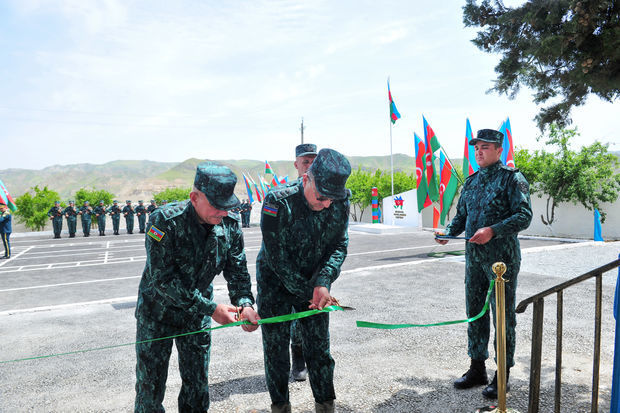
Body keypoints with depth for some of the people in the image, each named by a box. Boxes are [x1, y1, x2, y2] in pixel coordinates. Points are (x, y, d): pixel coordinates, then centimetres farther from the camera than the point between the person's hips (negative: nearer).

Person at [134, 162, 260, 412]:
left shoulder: (230, 224, -12)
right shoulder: (165, 221, -27)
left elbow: (237, 270, -6)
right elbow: (163, 279, -29)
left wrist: (244, 303, -26)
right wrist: (211, 309, -30)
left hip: (197, 315, 4)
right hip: (158, 311, -3)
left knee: (197, 383, 13)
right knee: (150, 384, 8)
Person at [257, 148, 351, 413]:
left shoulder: (340, 202, -13)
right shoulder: (278, 202, -25)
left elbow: (339, 246, -8)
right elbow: (276, 257, -22)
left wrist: (323, 283, -23)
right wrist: (308, 292, -19)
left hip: (314, 284, 3)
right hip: (275, 283, -2)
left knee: (319, 346, 8)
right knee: (275, 346, 6)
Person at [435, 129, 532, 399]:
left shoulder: (512, 178, -6)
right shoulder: (471, 181, 13)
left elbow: (524, 216, -14)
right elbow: (461, 214, 18)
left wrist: (492, 231, -25)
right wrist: (448, 233, 0)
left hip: (502, 258, -6)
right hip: (474, 257, 6)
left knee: (503, 315, 2)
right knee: (475, 312, 13)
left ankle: (503, 375, 17)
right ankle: (477, 369, 27)